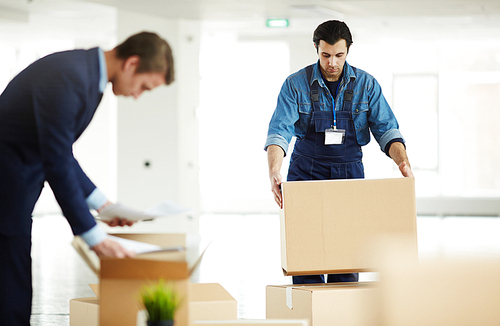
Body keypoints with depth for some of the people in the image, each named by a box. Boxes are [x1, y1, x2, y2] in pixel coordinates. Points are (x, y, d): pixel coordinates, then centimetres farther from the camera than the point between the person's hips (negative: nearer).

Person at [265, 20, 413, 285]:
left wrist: (403, 162, -24)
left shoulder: (366, 85, -3)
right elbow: (279, 131, -17)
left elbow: (386, 129, -5)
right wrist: (274, 171, -33)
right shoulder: (296, 84, -8)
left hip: (349, 173, 1)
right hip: (306, 172, -1)